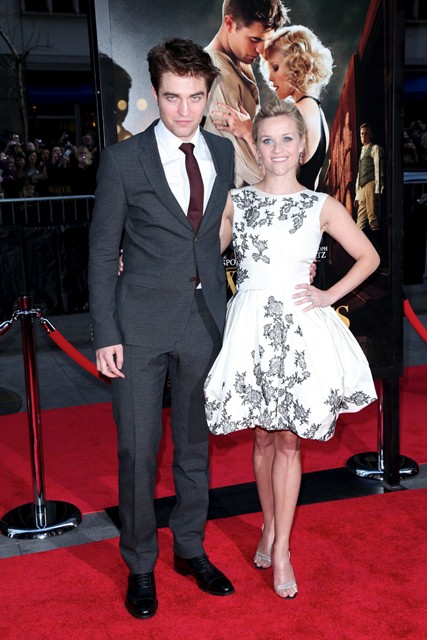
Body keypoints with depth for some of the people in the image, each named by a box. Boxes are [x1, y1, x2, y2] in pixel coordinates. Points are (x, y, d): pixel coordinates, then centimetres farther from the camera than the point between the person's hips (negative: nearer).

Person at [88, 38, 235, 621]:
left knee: (195, 443, 15)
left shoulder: (223, 153, 6)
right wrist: (106, 335, -9)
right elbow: (103, 253, -5)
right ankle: (140, 566, 24)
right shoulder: (122, 159, -6)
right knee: (138, 450, 4)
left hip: (206, 321, 4)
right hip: (142, 325, -3)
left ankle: (190, 549, 34)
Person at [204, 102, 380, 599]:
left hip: (297, 329, -1)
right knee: (263, 436, 10)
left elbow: (369, 257, 9)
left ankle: (281, 548, 15)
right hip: (249, 325, 1)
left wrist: (329, 296, -1)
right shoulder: (236, 201, 6)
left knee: (288, 440, 4)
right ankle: (269, 526, 31)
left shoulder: (322, 206, 2)